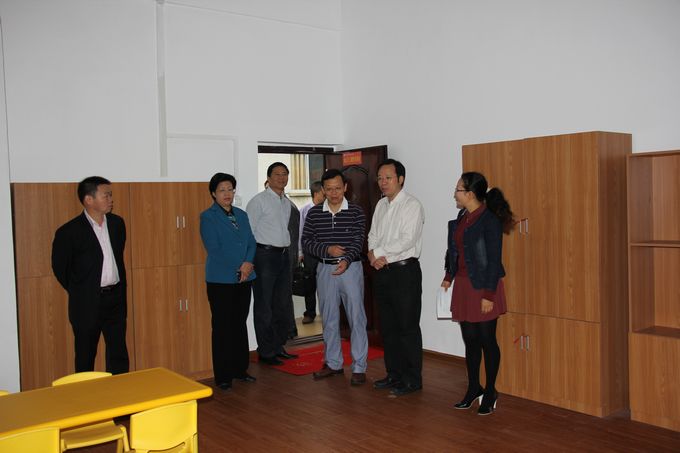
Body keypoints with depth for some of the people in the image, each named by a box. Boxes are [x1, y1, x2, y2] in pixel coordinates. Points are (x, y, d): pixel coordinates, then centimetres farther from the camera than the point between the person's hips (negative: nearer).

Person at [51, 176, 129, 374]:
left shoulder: (117, 223, 4)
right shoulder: (69, 231, -13)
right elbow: (60, 268, -1)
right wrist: (79, 292, 7)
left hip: (115, 299, 4)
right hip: (87, 303, -4)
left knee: (119, 355, 9)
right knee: (85, 357, 8)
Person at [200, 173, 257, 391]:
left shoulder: (241, 215, 13)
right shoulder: (208, 217, -5)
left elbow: (251, 242, 9)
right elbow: (214, 249, -12)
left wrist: (249, 263, -10)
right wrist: (238, 268, -13)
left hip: (244, 279, 6)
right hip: (221, 280, -6)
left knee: (240, 324, 12)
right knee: (222, 327, 0)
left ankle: (240, 369, 23)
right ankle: (223, 376, 9)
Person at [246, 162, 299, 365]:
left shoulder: (287, 203, 15)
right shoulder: (259, 200, -7)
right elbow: (248, 232, -9)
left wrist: (291, 249, 13)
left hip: (283, 255, 7)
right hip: (265, 255, -7)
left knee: (282, 305, 13)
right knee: (264, 306, -1)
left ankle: (278, 347, 24)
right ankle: (266, 352, 8)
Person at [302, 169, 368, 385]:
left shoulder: (355, 212, -2)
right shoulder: (314, 213, 4)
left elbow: (358, 241, -10)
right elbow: (306, 242, 2)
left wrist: (346, 260, -27)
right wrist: (327, 249, -13)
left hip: (350, 268, -3)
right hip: (325, 270, 3)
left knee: (356, 318, -1)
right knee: (329, 319, 12)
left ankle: (359, 367, 8)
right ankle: (333, 363, 26)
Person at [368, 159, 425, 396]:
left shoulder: (412, 205, -10)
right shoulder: (381, 205, 13)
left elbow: (407, 240, -19)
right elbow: (373, 235, 14)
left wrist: (378, 252, -14)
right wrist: (373, 254, -6)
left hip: (405, 271, -8)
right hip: (382, 271, 8)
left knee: (408, 328, -1)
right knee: (387, 327, 14)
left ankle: (412, 380, 9)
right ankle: (394, 374, 26)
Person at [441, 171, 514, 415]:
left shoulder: (489, 220, -15)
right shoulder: (462, 217, 8)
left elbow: (494, 260, -16)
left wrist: (489, 295, -17)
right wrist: (448, 277, 12)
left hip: (483, 287, -7)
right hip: (463, 286, 7)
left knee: (487, 341, 5)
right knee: (470, 340, 14)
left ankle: (490, 393, 19)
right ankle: (474, 388, 27)